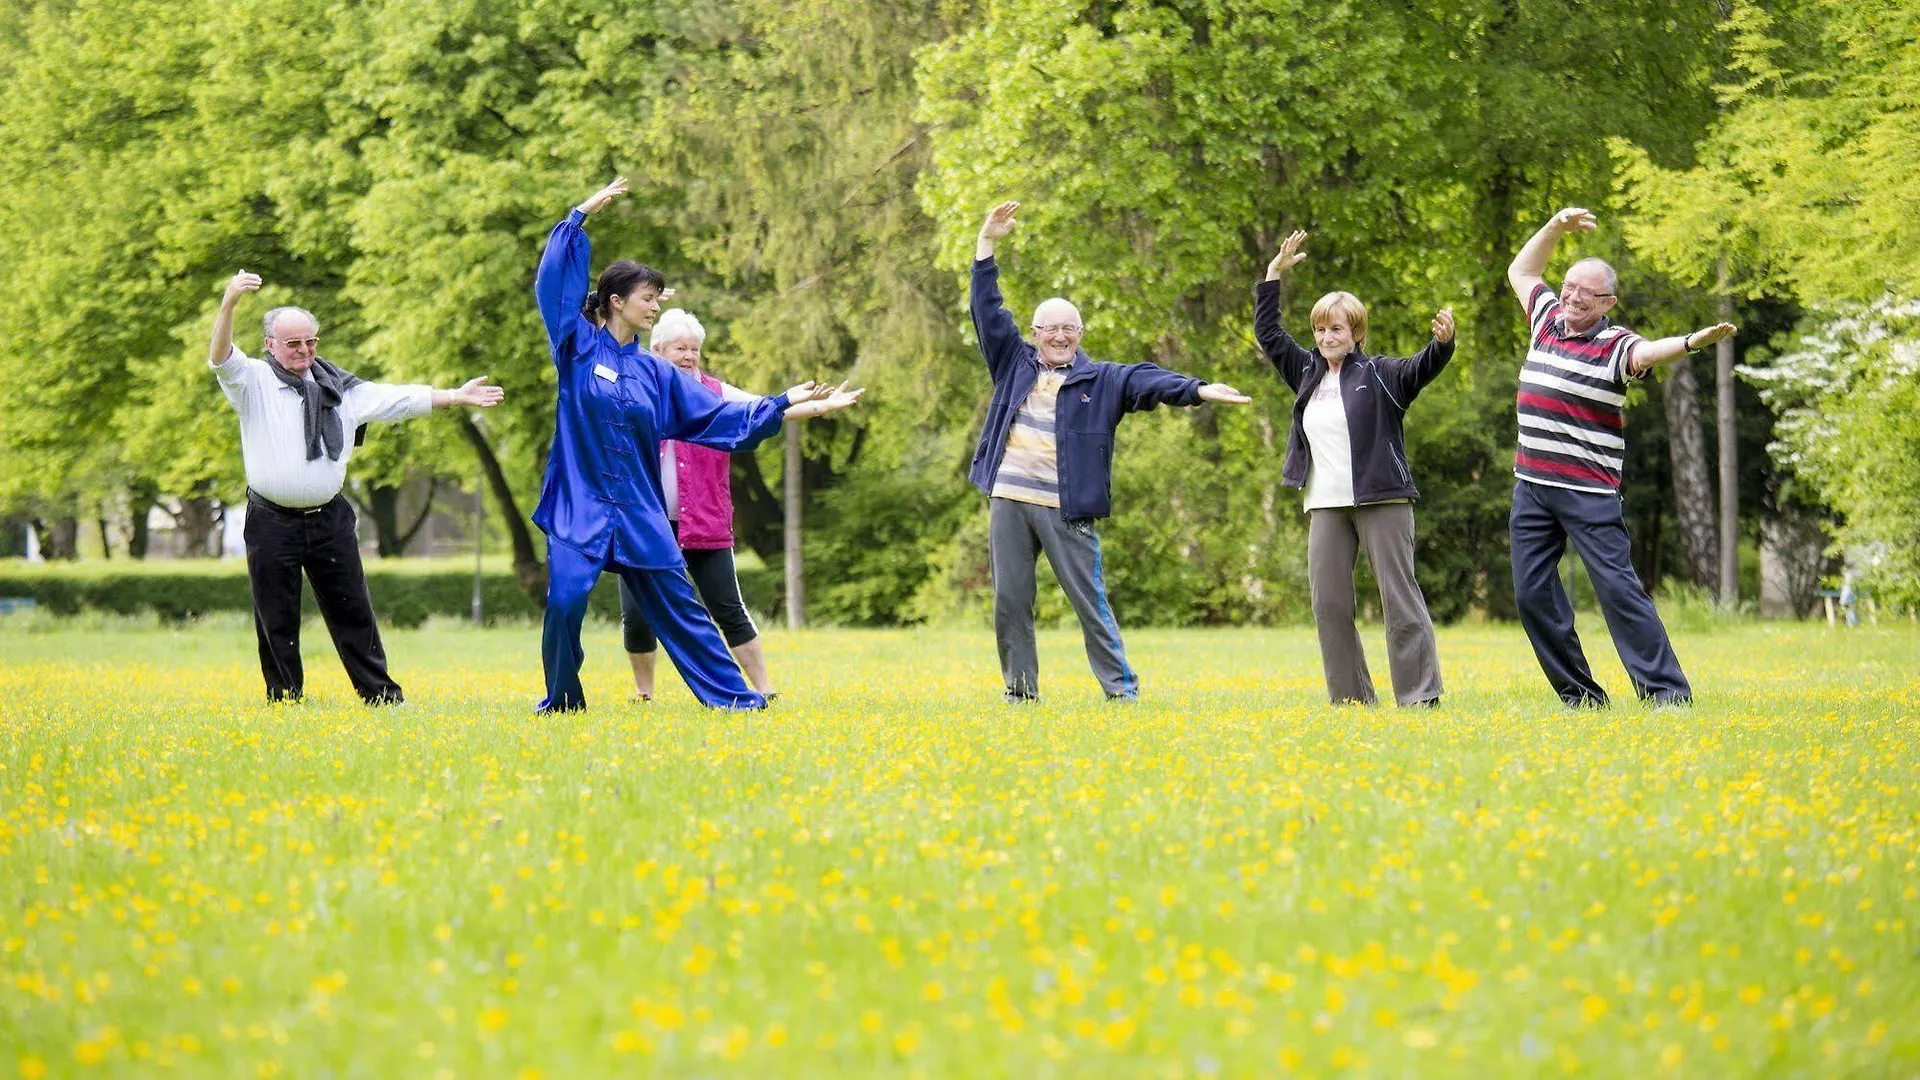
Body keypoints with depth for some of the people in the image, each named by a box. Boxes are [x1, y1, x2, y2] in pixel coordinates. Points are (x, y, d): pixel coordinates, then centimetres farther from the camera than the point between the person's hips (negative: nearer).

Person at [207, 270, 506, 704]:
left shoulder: (337, 387, 12)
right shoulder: (255, 382, 0)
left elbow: (397, 399, 15)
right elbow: (221, 358, -18)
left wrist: (457, 396, 11)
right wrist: (229, 304, -34)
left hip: (329, 520, 3)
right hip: (272, 522, -3)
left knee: (353, 611, 8)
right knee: (276, 620, 3)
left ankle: (382, 696, 14)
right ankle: (285, 702, 13)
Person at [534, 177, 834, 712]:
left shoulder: (655, 372, 10)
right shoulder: (579, 347, 0)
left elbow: (716, 416, 14)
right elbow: (555, 280, -6)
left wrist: (781, 404, 11)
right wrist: (580, 216, -8)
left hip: (640, 512, 4)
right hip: (580, 507, -3)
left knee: (679, 608, 6)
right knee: (565, 601, -16)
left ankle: (734, 696, 10)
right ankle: (561, 700, 4)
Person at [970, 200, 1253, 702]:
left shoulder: (1101, 379, 5)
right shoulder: (1014, 364, 12)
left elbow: (1147, 381, -9)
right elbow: (987, 312, 11)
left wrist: (1197, 389, -27)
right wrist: (987, 244, 5)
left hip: (1066, 509, -3)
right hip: (1009, 502, 3)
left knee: (1090, 601, -3)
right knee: (1010, 602, 5)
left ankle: (1121, 689, 2)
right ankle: (1020, 692, 14)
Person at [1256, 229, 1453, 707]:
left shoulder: (1379, 375, 0)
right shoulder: (1308, 374, 16)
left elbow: (1423, 367, -16)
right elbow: (1269, 335, 21)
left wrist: (1442, 342, -37)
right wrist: (1273, 275, 16)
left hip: (1382, 500, -6)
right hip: (1326, 506, 6)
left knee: (1399, 596, -6)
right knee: (1328, 603, 3)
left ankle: (1420, 695, -6)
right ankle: (1351, 698, 9)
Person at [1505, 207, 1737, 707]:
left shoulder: (1614, 345, -8)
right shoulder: (1548, 321, 11)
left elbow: (1647, 352, -31)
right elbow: (1521, 273, 28)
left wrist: (1690, 342, -51)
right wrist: (1555, 228, 17)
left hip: (1590, 492, -7)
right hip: (1532, 485, 7)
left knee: (1617, 586, -11)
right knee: (1532, 593, 5)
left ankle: (1667, 691, -9)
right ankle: (1578, 694, 13)